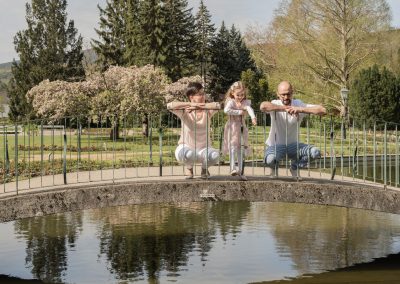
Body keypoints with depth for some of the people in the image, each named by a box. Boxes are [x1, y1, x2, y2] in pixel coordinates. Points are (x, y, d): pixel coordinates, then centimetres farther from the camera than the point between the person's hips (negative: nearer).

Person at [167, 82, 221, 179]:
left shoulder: (207, 111, -4)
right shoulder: (184, 111, -8)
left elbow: (217, 105, -25)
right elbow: (169, 106, -26)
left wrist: (198, 106, -28)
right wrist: (190, 104, -31)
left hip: (203, 148, 1)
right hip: (187, 147, -1)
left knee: (214, 155, -33)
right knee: (182, 153, -39)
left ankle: (204, 168, 8)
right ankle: (189, 167, 3)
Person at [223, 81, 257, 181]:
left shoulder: (246, 102, 1)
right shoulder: (231, 102, -6)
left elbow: (250, 109, -20)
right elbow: (226, 110, -26)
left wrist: (253, 118, -40)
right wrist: (239, 112, -22)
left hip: (242, 128, 4)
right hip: (232, 128, -4)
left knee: (241, 150, 7)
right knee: (233, 147, -14)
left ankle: (240, 171, 14)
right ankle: (233, 168, -21)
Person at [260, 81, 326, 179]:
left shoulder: (299, 104, -6)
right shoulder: (275, 105, -12)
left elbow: (322, 110, -18)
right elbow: (263, 106, -39)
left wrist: (300, 109, -28)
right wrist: (285, 108, -36)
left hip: (292, 145, 3)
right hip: (275, 145, -3)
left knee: (315, 152, -20)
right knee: (270, 159, -36)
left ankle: (295, 167, 10)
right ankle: (274, 168, 6)